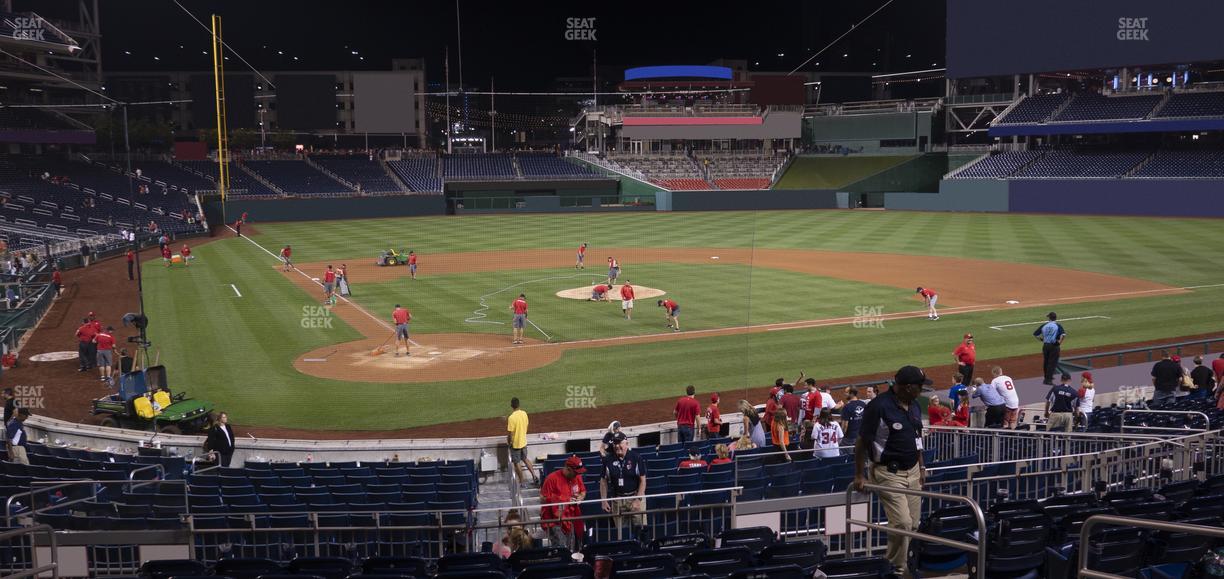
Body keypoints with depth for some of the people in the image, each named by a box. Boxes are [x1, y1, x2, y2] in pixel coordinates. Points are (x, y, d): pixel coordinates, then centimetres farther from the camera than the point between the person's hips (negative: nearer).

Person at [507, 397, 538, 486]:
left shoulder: (512, 417, -25)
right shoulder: (524, 414, -4)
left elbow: (510, 433, -21)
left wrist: (509, 441, -4)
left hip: (515, 443, -6)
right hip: (523, 442, 6)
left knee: (517, 463, 9)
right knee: (525, 459, 24)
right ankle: (534, 477, 18)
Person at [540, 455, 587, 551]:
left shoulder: (577, 477, 5)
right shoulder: (552, 478, -14)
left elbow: (583, 491, 22)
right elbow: (543, 499, -13)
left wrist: (580, 497, -3)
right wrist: (566, 500, -14)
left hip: (571, 519, 6)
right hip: (555, 520, -6)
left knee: (572, 549, 8)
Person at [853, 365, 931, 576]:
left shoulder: (914, 405, 8)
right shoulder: (879, 406, -18)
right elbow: (863, 442, -13)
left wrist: (921, 467, 18)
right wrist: (860, 475, -11)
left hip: (913, 471, 8)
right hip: (889, 473, -8)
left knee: (913, 525, 8)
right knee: (902, 523, -13)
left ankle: (897, 564, 22)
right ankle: (895, 569, 4)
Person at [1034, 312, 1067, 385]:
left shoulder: (1044, 325, 5)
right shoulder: (1058, 325, -5)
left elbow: (1035, 334, 5)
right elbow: (1063, 335, -22)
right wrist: (1060, 343, -9)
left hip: (1045, 345, 4)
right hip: (1054, 346, -4)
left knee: (1046, 362, 18)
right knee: (1052, 363, 1)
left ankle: (1047, 378, 30)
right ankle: (1048, 380, -4)